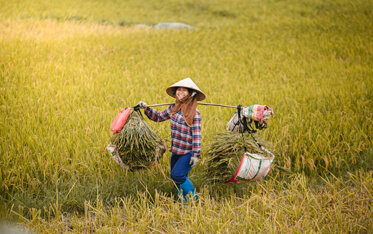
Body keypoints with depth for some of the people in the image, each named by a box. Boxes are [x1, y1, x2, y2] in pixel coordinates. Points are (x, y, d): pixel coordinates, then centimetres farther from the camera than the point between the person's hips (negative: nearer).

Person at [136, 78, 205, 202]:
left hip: (188, 152, -7)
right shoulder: (173, 109, 5)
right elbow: (158, 117, 19)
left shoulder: (194, 113, -14)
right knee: (176, 179, 11)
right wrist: (146, 108, 7)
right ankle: (184, 201, 27)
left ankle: (193, 198, 2)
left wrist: (196, 154, -18)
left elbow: (196, 135, -15)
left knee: (177, 175, -16)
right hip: (176, 151, 7)